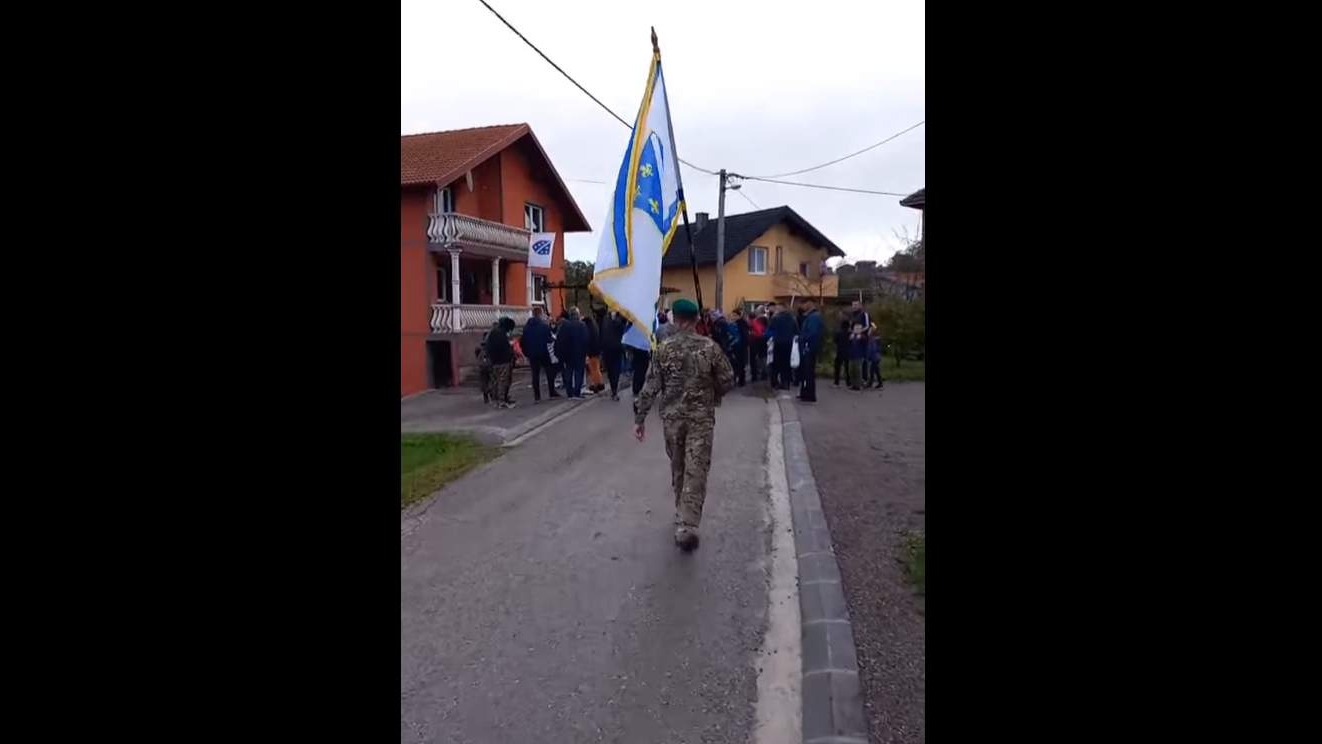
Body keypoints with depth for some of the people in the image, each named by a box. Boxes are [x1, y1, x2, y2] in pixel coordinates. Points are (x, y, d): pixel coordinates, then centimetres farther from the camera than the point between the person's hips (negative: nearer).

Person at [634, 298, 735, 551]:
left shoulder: (663, 348, -5)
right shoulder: (710, 347, -6)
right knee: (696, 471, -1)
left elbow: (651, 387, -6)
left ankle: (683, 517, 34)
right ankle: (687, 526, -9)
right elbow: (728, 381, -3)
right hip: (701, 417, -2)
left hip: (672, 416, 2)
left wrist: (639, 418, 0)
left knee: (678, 468, 19)